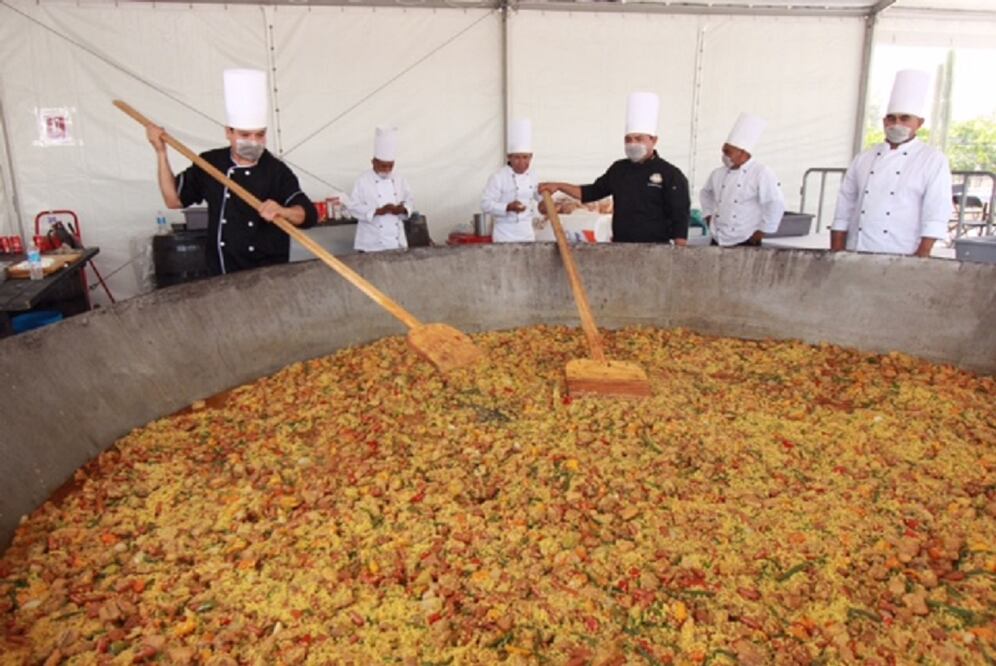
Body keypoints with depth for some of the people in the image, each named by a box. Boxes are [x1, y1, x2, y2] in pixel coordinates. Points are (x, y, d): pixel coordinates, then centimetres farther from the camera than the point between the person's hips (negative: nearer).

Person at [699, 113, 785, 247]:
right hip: (718, 241, 6)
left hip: (746, 243, -6)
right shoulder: (718, 174, 9)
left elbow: (776, 204, -14)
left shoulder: (762, 174, -10)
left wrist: (762, 231, -11)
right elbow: (706, 194, 26)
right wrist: (709, 215, 15)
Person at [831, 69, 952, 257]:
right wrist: (836, 256, 4)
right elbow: (844, 209, 11)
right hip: (856, 257, 3)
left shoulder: (934, 160, 3)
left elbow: (935, 216, -4)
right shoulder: (864, 159, 13)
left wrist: (921, 259, -13)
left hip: (902, 260, -3)